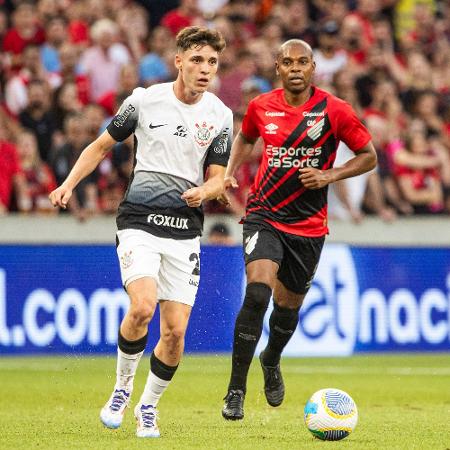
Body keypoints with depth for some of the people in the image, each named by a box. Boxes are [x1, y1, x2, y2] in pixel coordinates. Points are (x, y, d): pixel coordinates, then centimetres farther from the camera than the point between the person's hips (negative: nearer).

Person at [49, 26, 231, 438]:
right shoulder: (145, 100, -1)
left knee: (176, 331, -3)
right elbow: (103, 145, 11)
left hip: (186, 230, 2)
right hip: (140, 221, -2)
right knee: (142, 307, -24)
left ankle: (148, 406, 21)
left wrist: (205, 191, -16)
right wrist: (69, 184, -1)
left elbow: (218, 178, 7)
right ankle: (122, 387, 1)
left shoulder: (220, 117, 3)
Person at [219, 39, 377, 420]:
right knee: (257, 294, -22)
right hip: (264, 216, -1)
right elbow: (245, 138, 22)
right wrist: (230, 172, 4)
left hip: (309, 225, 1)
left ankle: (271, 361, 49)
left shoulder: (334, 110, -8)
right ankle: (236, 391, -17)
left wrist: (330, 175, -14)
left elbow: (369, 156, 1)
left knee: (289, 305, 13)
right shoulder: (261, 107, -1)